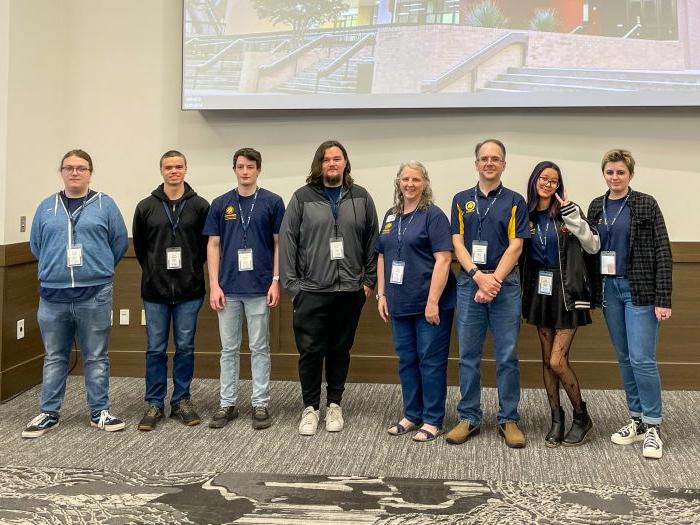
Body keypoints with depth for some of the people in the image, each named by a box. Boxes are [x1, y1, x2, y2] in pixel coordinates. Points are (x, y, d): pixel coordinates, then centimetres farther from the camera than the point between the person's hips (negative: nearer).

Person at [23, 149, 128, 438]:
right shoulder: (47, 206, 8)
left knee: (96, 357, 6)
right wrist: (55, 269, 15)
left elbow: (120, 242, 5)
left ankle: (99, 412, 16)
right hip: (53, 295, 2)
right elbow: (36, 245, 16)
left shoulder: (105, 204, 1)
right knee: (54, 357, 10)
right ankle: (49, 414, 20)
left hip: (95, 295, -2)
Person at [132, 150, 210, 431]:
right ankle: (154, 404, 17)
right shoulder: (146, 207, 2)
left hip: (189, 291, 0)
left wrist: (191, 270, 4)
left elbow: (208, 244, 5)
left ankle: (182, 400, 20)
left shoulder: (200, 205, 0)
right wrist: (154, 272, 10)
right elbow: (139, 245, 11)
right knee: (155, 349, 6)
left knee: (185, 347, 7)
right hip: (155, 291, 1)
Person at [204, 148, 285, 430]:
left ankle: (260, 404, 14)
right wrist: (214, 285, -3)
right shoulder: (220, 204, 5)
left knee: (259, 348, 5)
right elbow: (213, 245, 5)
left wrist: (276, 281, -8)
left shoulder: (272, 202, -1)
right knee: (229, 348, 9)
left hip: (259, 288, -2)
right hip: (228, 288, 2)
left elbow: (279, 243, 0)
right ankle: (227, 403, 18)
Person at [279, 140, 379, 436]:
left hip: (350, 290, 2)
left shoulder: (361, 198, 6)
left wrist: (369, 280, 4)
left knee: (340, 350, 11)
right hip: (311, 290, -2)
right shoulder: (302, 198, 0)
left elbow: (372, 241, 8)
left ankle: (334, 405, 25)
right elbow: (287, 240, -1)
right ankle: (310, 407, 17)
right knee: (310, 350, 1)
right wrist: (291, 282, -5)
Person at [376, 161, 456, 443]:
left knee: (431, 361, 0)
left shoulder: (433, 215, -7)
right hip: (401, 303, 6)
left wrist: (433, 301, -19)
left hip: (430, 302, -6)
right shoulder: (391, 216, 13)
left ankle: (433, 420, 10)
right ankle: (412, 414, 25)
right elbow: (382, 257, 17)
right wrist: (382, 294, 9)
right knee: (406, 359, 13)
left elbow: (443, 259, -14)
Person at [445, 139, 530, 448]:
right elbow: (457, 243, 1)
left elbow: (515, 246, -4)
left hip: (505, 284, -1)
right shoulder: (461, 200, 9)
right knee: (468, 356, 5)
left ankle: (509, 419, 12)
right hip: (469, 283, 2)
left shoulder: (515, 201, 4)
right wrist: (479, 277, -13)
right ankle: (469, 418, 15)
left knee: (507, 356, 2)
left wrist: (494, 280, -14)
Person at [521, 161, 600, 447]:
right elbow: (518, 253, 12)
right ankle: (556, 419, 21)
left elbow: (593, 246, -11)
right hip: (540, 291, 4)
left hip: (567, 292, -4)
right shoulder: (526, 214, 5)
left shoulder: (566, 211, -5)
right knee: (546, 359, 8)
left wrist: (572, 216, -21)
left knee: (557, 361, -8)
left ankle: (581, 416, 12)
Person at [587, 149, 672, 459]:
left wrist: (663, 299, -14)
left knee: (642, 358, -8)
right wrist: (590, 293, 5)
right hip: (609, 289, 5)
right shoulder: (596, 207, 9)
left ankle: (653, 426, 4)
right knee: (624, 358, 10)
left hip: (640, 289, -5)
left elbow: (662, 253, -8)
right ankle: (638, 419, 20)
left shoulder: (646, 205, -5)